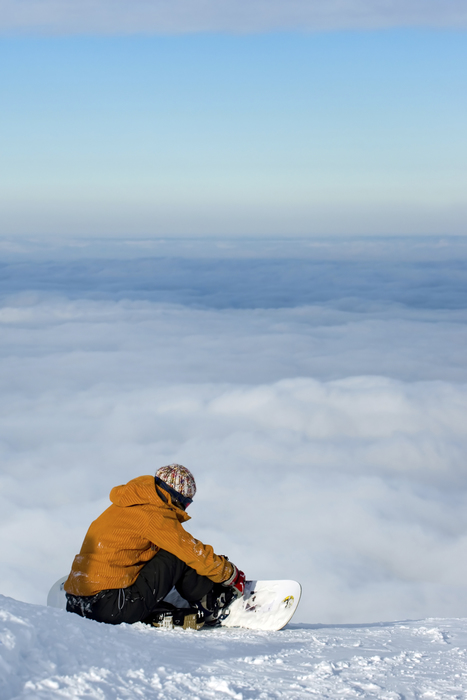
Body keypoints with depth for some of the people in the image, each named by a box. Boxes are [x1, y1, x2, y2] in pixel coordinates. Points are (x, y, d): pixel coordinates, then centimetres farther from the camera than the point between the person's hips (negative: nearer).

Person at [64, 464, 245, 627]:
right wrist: (230, 574, 12)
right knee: (178, 557, -2)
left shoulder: (123, 506, 19)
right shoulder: (153, 514, -9)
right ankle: (211, 604, 14)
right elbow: (195, 552, -4)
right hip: (109, 606, -9)